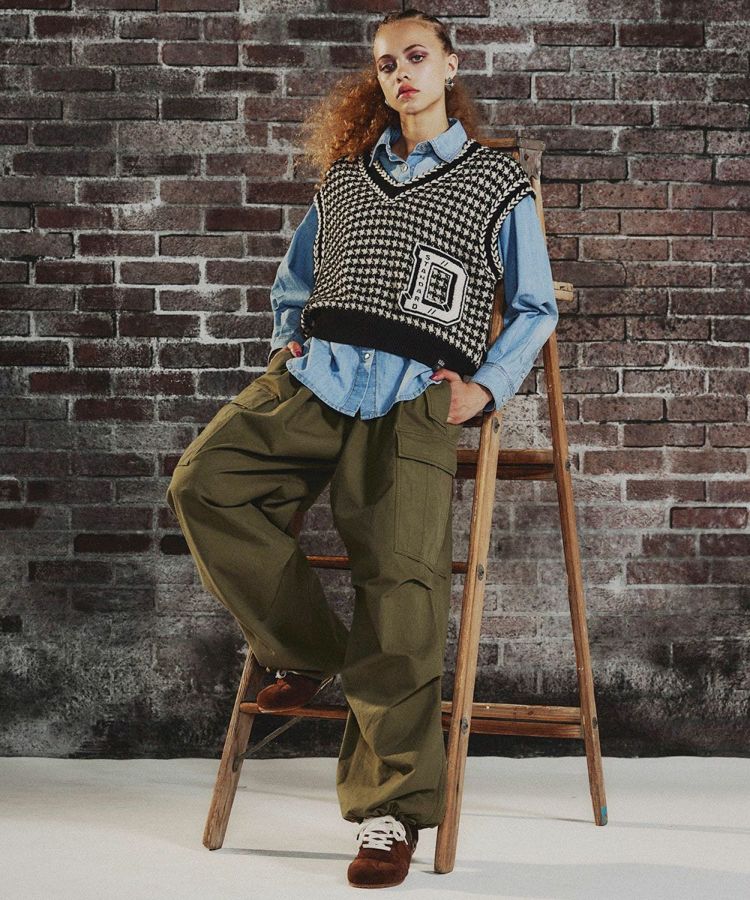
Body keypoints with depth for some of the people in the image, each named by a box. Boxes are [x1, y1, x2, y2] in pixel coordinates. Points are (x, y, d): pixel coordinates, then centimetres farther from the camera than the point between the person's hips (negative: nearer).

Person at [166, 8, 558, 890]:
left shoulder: (496, 182, 13)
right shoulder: (344, 177, 22)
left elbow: (535, 307, 16)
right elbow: (293, 280, 34)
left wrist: (487, 387, 2)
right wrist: (286, 347, 15)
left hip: (413, 399, -4)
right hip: (313, 377, 4)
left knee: (400, 588, -14)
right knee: (203, 483, -21)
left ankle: (393, 808, -6)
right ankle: (305, 650, -3)